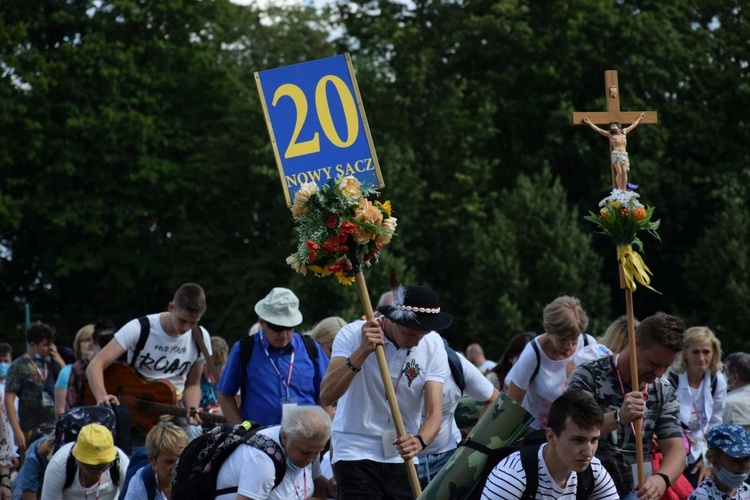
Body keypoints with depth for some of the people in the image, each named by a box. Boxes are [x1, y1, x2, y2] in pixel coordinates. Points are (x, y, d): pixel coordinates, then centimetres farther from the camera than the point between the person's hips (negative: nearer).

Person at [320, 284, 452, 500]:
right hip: (356, 452, -4)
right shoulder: (353, 334, -15)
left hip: (402, 457, 4)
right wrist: (363, 351, -37)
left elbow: (434, 412, -14)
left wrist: (419, 441, -36)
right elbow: (326, 396, -27)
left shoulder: (433, 346, -6)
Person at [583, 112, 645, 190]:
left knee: (624, 172, -12)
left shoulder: (624, 132, 21)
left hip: (624, 155, 3)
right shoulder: (610, 134, 12)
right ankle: (619, 190, -17)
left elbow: (633, 125, 34)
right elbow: (598, 129, 12)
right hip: (616, 155, -3)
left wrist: (639, 118, 45)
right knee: (619, 172, -16)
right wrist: (589, 123, 10)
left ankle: (624, 190, -15)